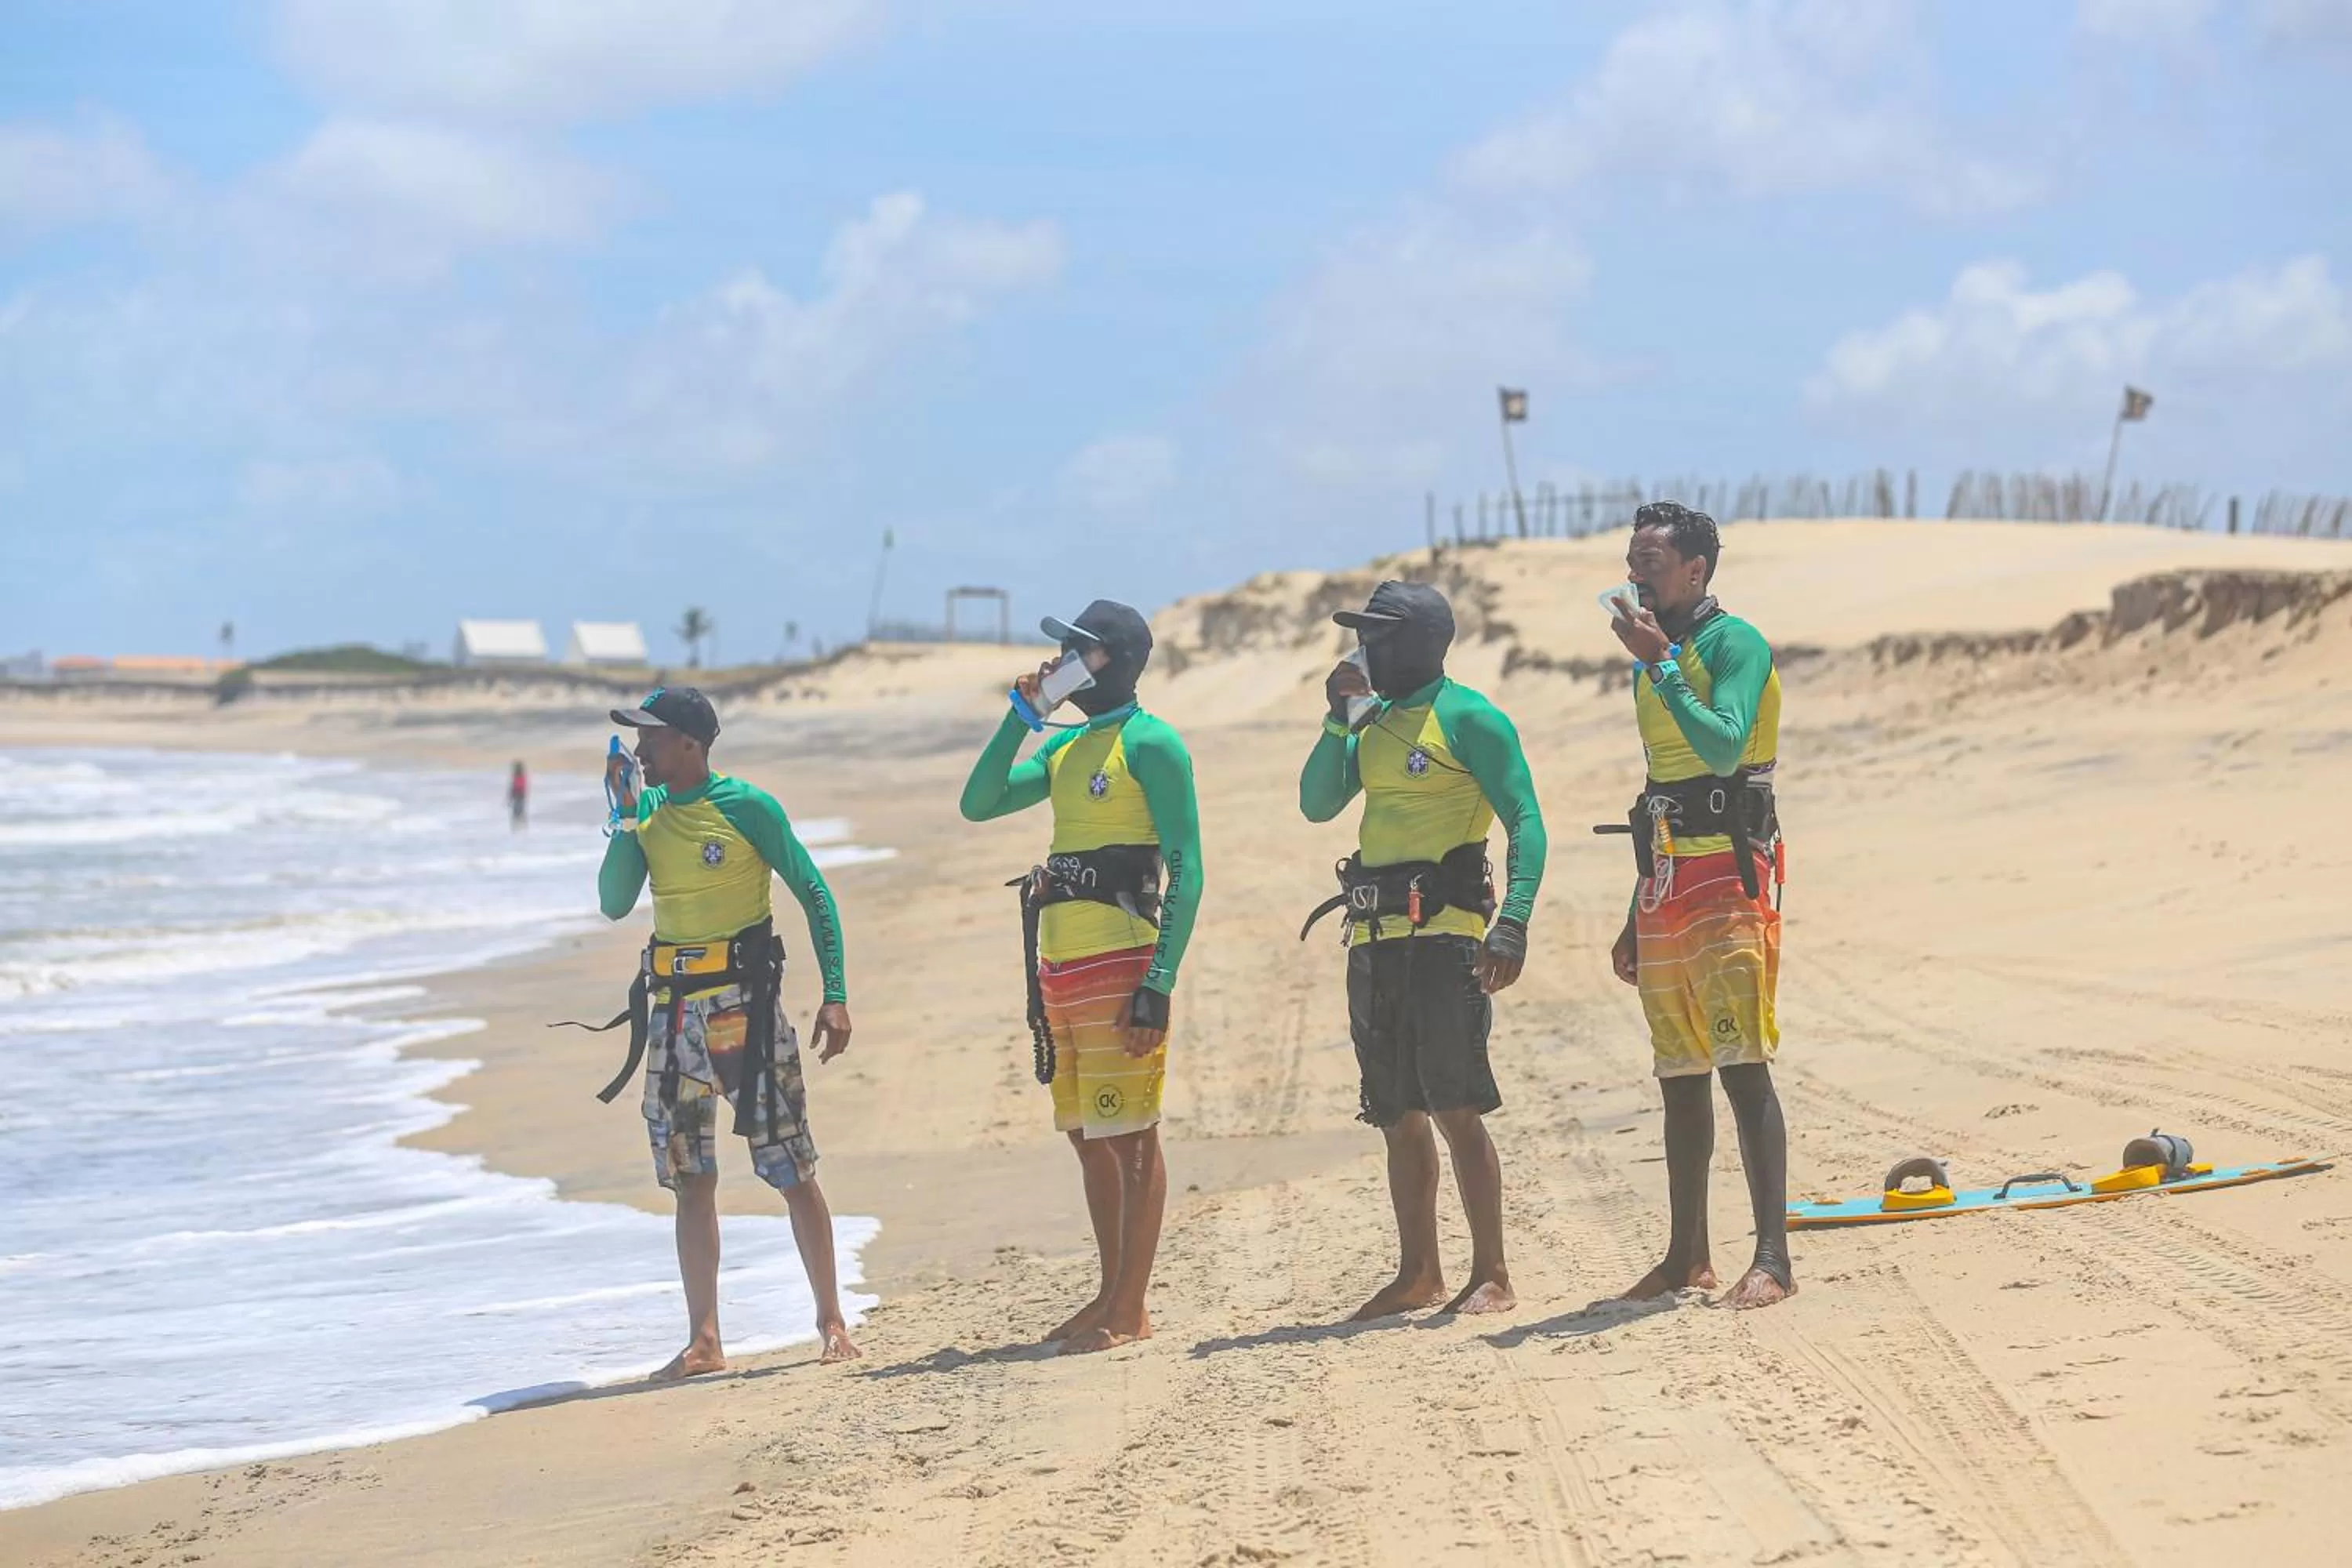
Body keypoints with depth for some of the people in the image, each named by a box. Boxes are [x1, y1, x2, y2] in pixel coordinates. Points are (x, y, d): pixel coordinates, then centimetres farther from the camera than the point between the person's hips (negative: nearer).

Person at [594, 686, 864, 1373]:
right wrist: (627, 818, -8)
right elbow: (614, 904, 1)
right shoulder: (648, 813, 8)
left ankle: (832, 1322, 5)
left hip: (744, 1006, -6)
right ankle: (704, 1340, 6)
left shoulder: (748, 808, -8)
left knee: (792, 1171, -3)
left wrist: (835, 996, -10)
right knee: (690, 1179, 4)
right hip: (674, 1008, 6)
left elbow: (815, 896, -4)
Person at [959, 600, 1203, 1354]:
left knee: (1131, 1135, -6)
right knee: (1088, 1136, 12)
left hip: (1119, 962, -9)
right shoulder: (1066, 747, 18)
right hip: (1058, 963, 9)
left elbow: (1187, 869, -12)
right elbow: (979, 804, 15)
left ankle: (1131, 1310, -6)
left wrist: (1159, 984, -20)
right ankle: (1111, 1295, 20)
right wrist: (1023, 714, 7)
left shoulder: (1150, 743, -7)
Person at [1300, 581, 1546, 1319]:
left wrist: (1513, 924, -22)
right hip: (1373, 941, 8)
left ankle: (1491, 1277, -9)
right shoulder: (1374, 723, 17)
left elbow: (1526, 822, -11)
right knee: (1399, 1117, 11)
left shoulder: (1467, 718, -6)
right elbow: (1317, 804, 14)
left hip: (1441, 935, -8)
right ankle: (1417, 1274, 19)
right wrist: (1337, 719, 1)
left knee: (1456, 1107, -11)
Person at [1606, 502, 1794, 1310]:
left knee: (1742, 1063, -14)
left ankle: (1772, 1258, -17)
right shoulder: (1654, 659, 18)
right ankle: (1687, 1255, 17)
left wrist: (1661, 664, -22)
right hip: (1666, 881, 8)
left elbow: (1725, 746, -24)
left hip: (1728, 878, -8)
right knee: (1679, 1075, 10)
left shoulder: (1734, 643, -7)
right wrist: (1637, 917, 22)